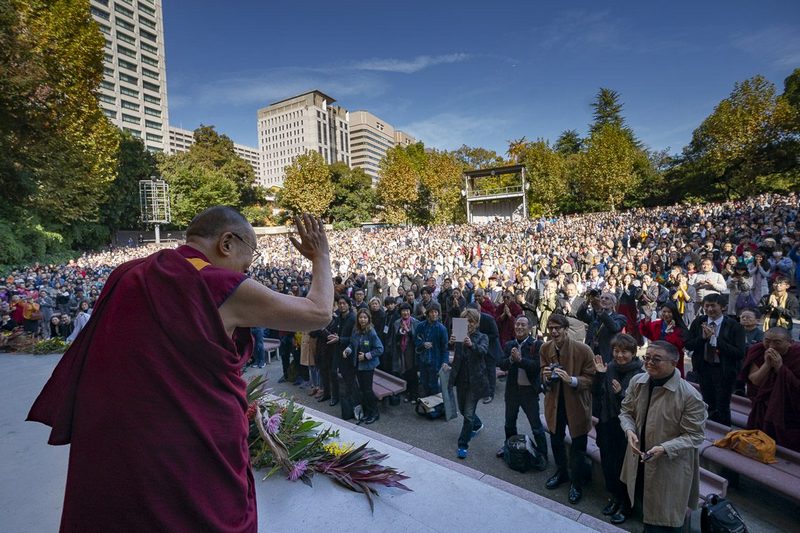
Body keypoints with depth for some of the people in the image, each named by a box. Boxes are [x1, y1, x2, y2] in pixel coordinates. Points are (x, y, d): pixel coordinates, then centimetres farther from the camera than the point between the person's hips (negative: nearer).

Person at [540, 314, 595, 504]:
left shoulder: (583, 350, -21)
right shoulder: (545, 349, -7)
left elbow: (592, 379, -15)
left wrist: (571, 379, -31)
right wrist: (546, 377, -20)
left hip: (576, 403, -4)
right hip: (554, 402, 4)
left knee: (578, 446, 12)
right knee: (556, 441, 21)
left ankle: (576, 483, 38)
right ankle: (561, 472, 48)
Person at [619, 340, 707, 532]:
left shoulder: (690, 395, -22)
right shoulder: (636, 382, -6)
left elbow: (695, 435, -17)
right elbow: (626, 411, 4)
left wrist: (664, 449, -28)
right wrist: (629, 430, -16)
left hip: (670, 468, -5)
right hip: (639, 461, 5)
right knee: (645, 507, 27)